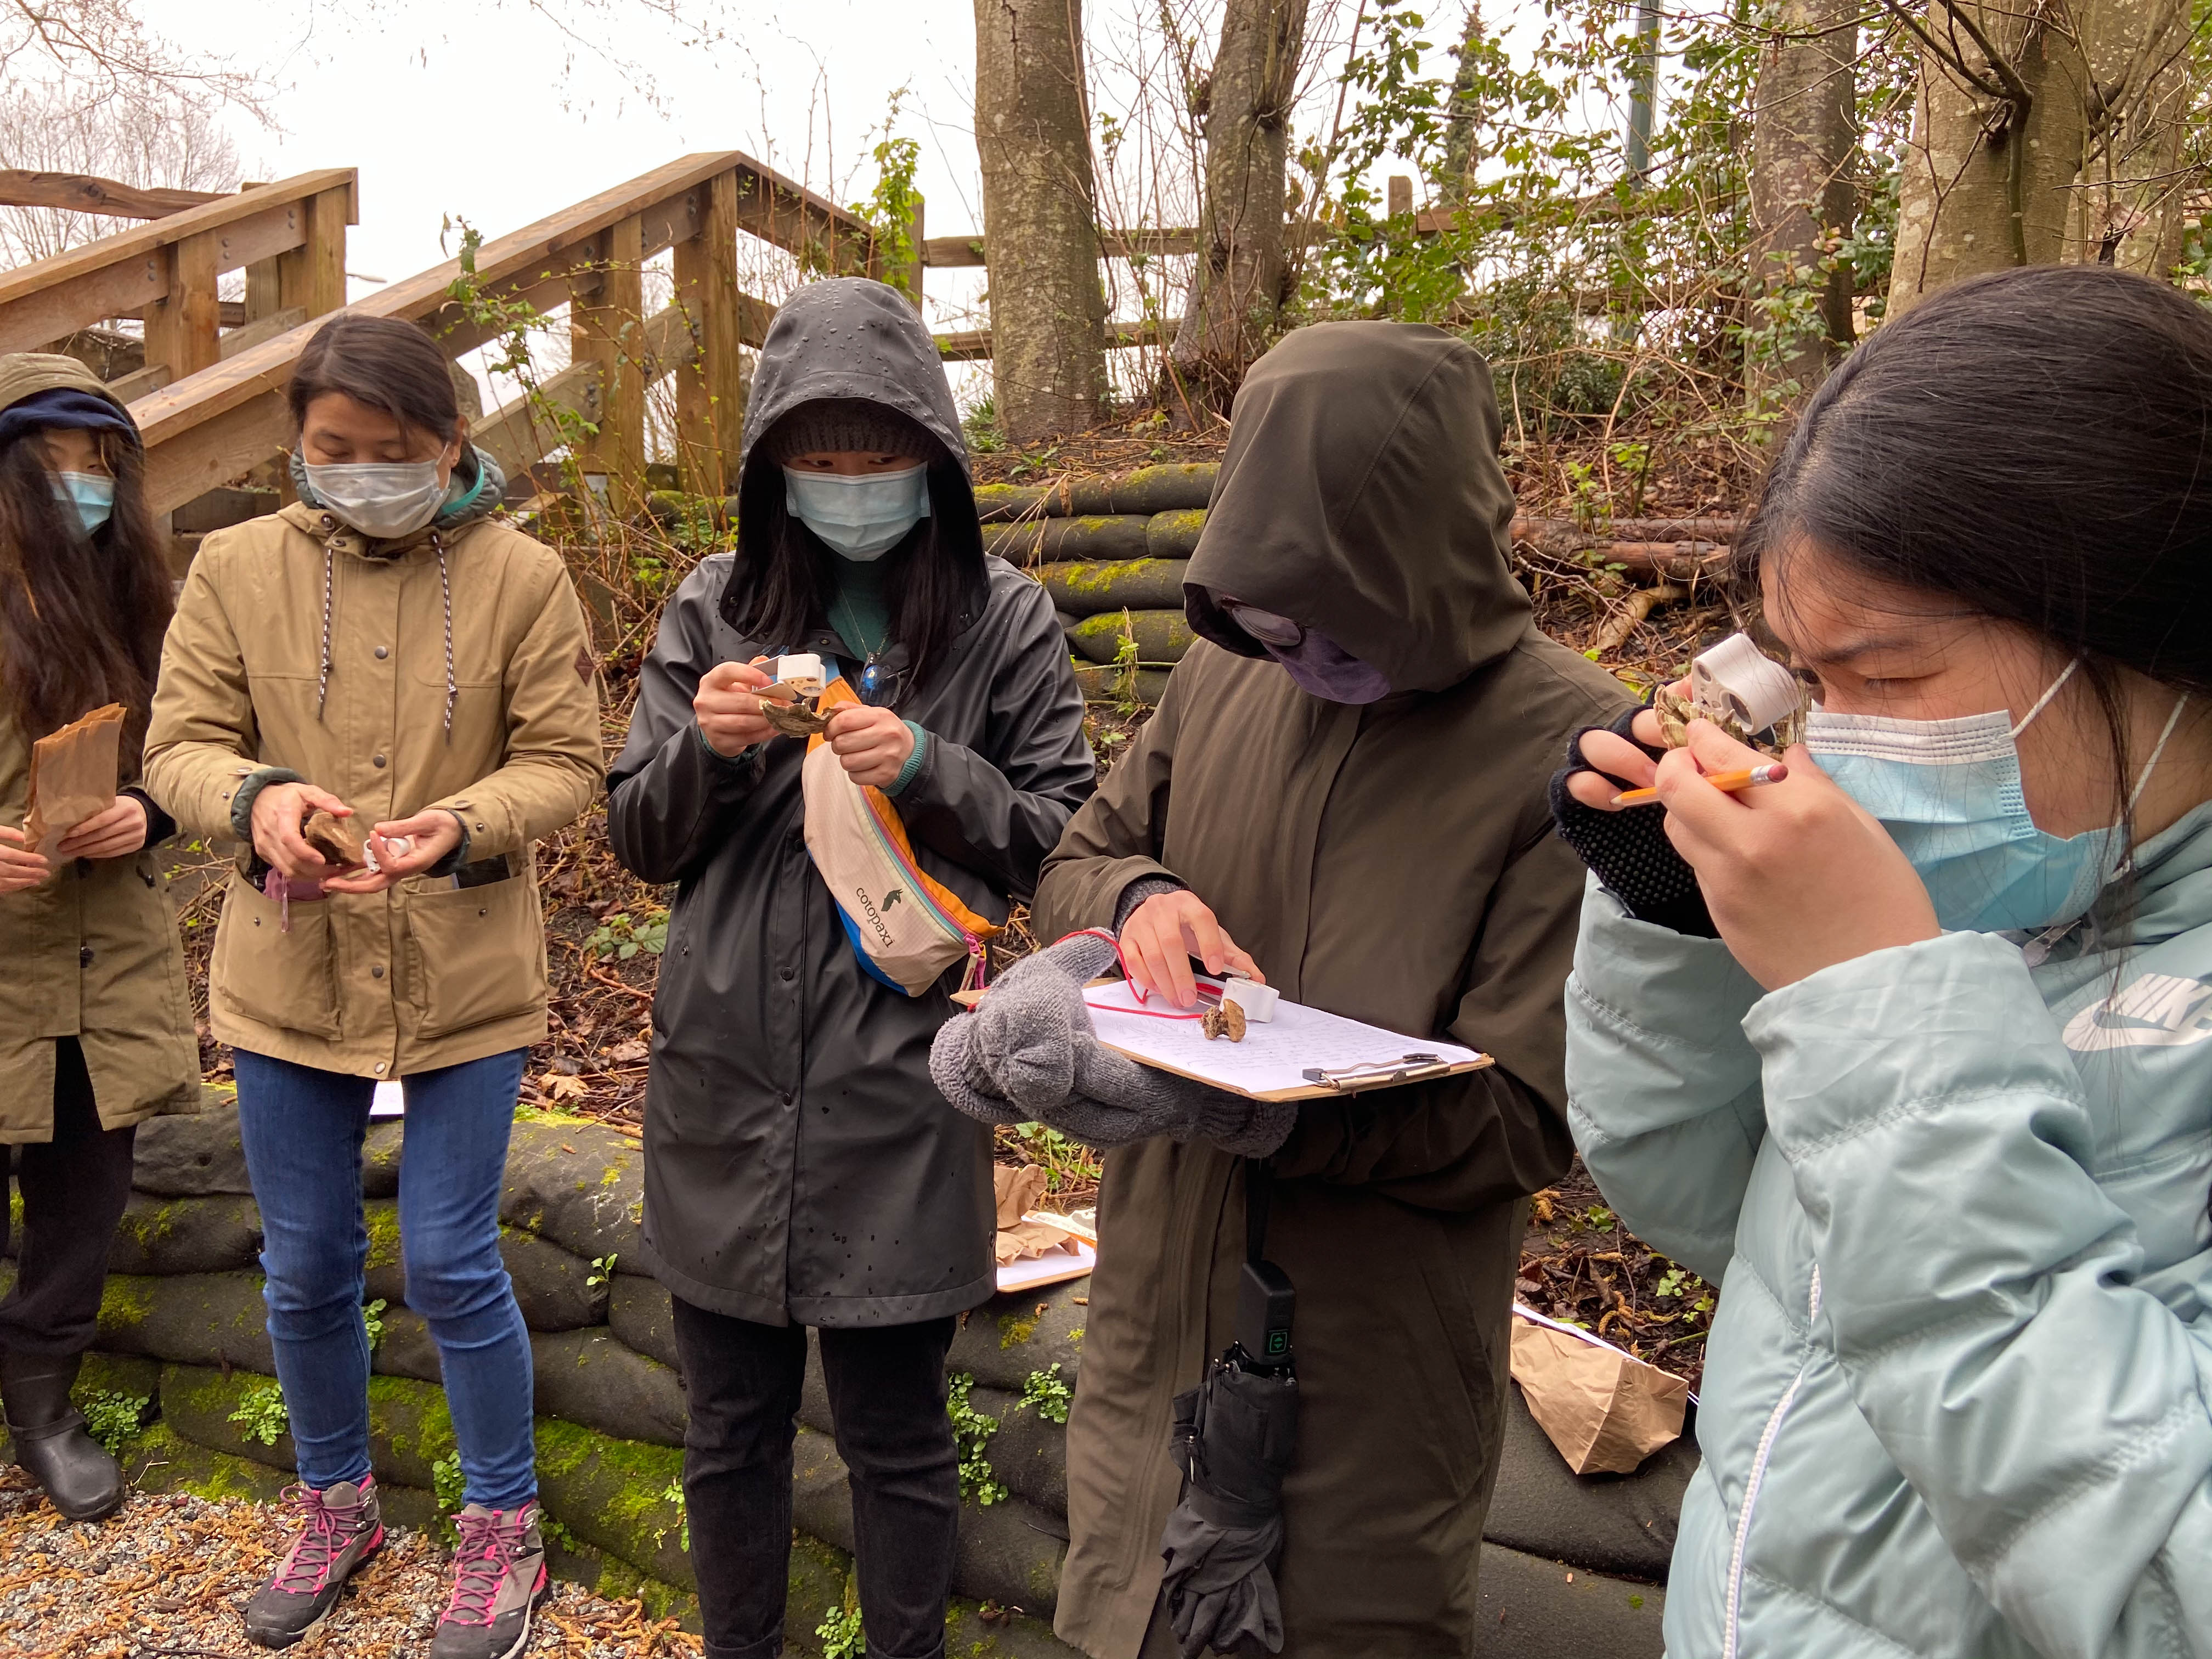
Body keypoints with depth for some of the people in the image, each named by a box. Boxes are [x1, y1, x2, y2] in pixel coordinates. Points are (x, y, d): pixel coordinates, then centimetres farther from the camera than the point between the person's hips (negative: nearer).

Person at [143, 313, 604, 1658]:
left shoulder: (522, 577, -5)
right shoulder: (239, 566, 0)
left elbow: (566, 763, -5)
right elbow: (180, 746, 0)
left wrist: (463, 821, -25)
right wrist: (257, 801, -22)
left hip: (466, 980, -2)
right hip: (289, 978, 3)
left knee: (452, 1267, 4)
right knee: (306, 1271, 15)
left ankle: (504, 1530, 27)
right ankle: (337, 1509, 40)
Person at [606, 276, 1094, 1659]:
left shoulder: (1003, 621, -1)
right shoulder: (716, 609, 5)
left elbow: (1067, 837, -2)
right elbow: (641, 840, 6)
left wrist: (929, 769, -18)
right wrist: (706, 751, -14)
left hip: (902, 1091, -2)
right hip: (725, 1080, 3)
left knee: (898, 1433, 11)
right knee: (732, 1427, 18)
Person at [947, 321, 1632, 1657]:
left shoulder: (1571, 747, -18)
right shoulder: (1224, 678, -3)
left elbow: (1523, 1118, -19)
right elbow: (1077, 860, 11)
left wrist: (1245, 1099, -30)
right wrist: (1140, 899, -14)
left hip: (1374, 1360, -4)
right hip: (1158, 1302, 5)